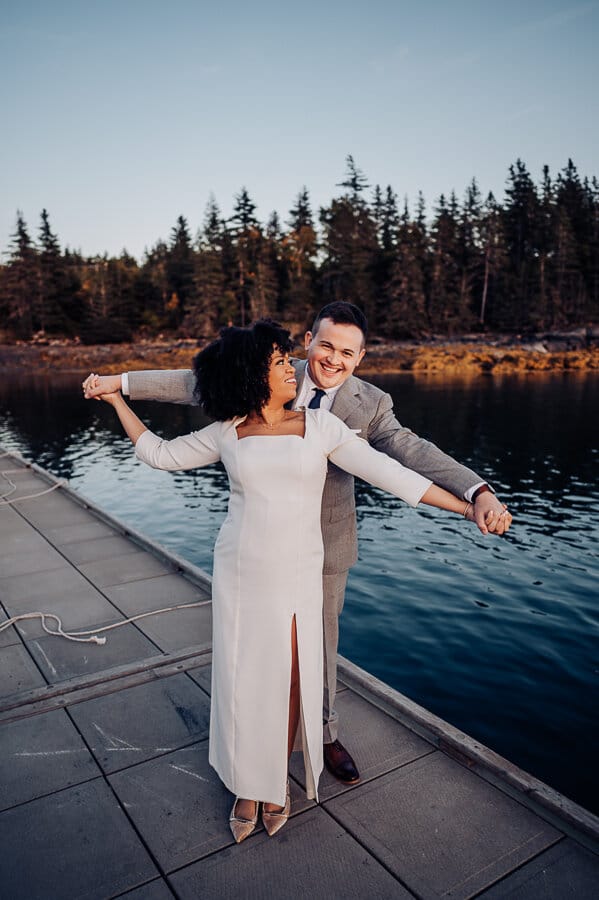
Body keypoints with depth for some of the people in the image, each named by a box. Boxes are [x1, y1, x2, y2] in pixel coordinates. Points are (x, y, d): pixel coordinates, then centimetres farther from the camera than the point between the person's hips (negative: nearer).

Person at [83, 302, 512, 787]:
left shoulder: (371, 404, -11)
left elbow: (412, 450, -24)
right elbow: (200, 383, -5)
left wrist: (479, 492, -41)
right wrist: (120, 381, -5)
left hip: (325, 544, -1)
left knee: (320, 643, 16)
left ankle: (325, 733, 41)